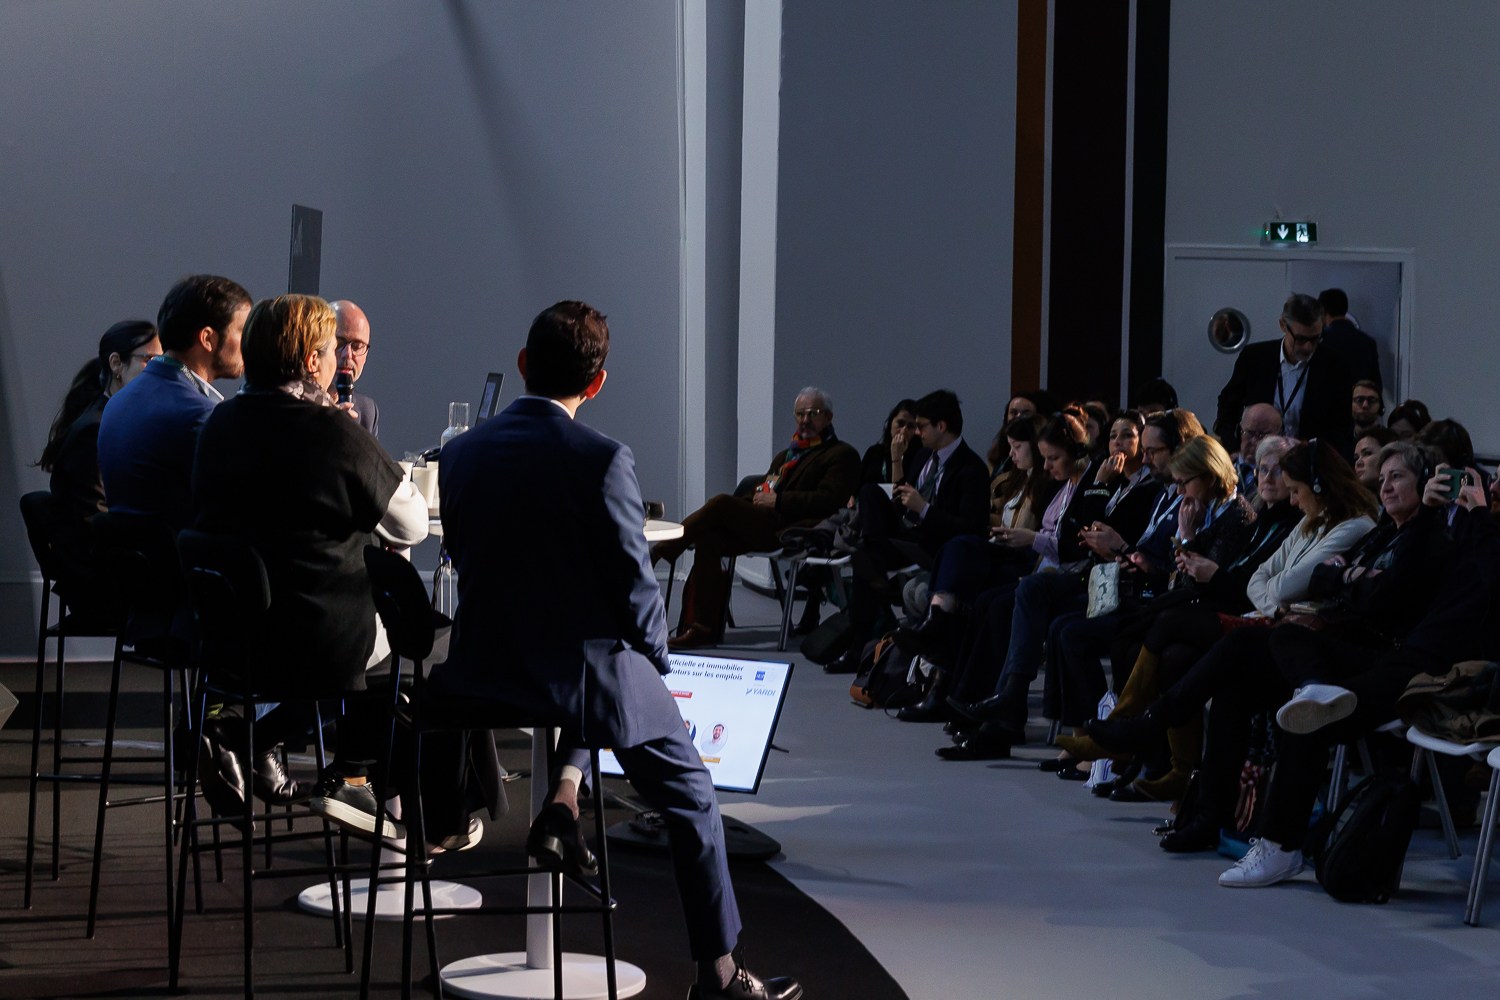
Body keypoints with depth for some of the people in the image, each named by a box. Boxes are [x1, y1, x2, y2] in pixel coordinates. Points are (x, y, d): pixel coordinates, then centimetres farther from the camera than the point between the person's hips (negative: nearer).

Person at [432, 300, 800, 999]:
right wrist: (656, 660, 6)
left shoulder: (460, 452, 0)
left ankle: (561, 797, 16)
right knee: (692, 797, 17)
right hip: (582, 670, -5)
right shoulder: (602, 460, -16)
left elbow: (467, 562, 10)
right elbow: (634, 585, -13)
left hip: (478, 672, 5)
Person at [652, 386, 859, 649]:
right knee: (708, 539, -21)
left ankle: (661, 550, -13)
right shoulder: (786, 455, 33)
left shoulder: (842, 455, 8)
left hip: (788, 529, -7)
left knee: (722, 502, -23)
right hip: (761, 524, 7)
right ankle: (703, 626, -22)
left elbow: (829, 500, -7)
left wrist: (778, 500, -9)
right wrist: (757, 495, 6)